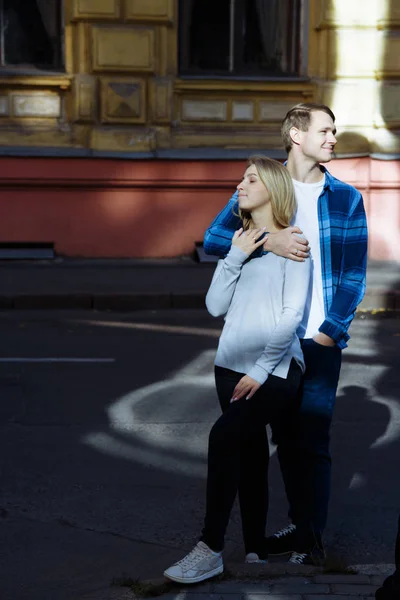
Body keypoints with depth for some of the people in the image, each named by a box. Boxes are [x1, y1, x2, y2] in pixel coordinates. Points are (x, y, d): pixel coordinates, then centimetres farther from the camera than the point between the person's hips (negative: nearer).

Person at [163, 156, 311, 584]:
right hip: (232, 366, 6)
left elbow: (291, 314, -9)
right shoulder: (240, 242, 18)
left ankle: (210, 549, -21)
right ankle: (255, 553, 12)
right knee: (250, 454, 6)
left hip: (275, 368, -6)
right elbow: (216, 306, 9)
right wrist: (235, 257, -2)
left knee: (224, 436, -23)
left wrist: (262, 370, -14)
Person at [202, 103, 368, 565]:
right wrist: (267, 240, -22)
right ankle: (299, 525, 25)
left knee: (313, 438, -3)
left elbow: (354, 273, 0)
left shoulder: (346, 198, 2)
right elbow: (213, 239, -8)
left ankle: (313, 539, 8)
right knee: (285, 436, 11)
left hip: (320, 339, -2)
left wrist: (330, 331, -9)